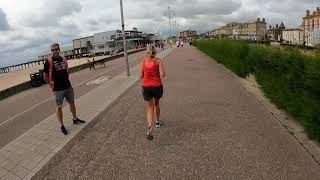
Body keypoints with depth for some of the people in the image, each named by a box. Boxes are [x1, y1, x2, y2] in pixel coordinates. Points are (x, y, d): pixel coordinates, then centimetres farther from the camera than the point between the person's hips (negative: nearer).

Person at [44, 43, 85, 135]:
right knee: (59, 107, 5)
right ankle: (62, 126, 16)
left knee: (72, 102, 17)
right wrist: (53, 84, -3)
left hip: (68, 87, 6)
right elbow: (45, 77, -7)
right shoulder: (49, 62, -11)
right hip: (57, 89, -5)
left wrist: (66, 81, 13)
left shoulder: (63, 59, 5)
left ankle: (75, 119, 36)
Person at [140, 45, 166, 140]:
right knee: (156, 104, 26)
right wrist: (159, 75, 6)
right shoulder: (158, 61, -5)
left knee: (150, 108, 8)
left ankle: (149, 128, -14)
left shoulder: (144, 60, 1)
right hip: (157, 87, 0)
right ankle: (157, 122, 44)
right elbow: (162, 75, -16)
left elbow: (141, 76, 3)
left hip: (146, 87, 1)